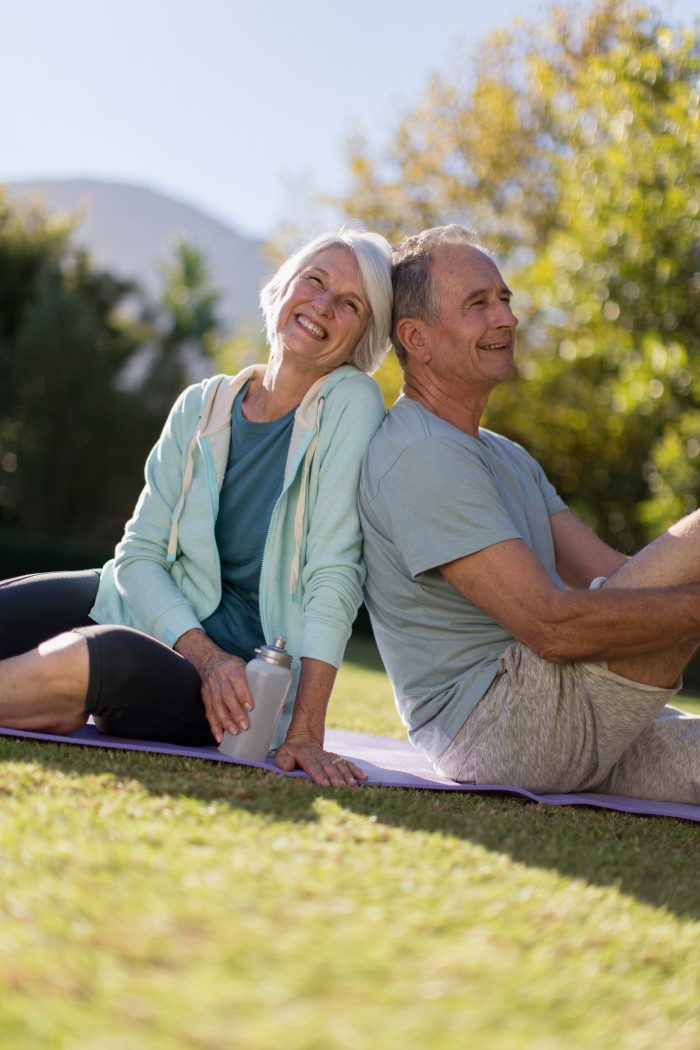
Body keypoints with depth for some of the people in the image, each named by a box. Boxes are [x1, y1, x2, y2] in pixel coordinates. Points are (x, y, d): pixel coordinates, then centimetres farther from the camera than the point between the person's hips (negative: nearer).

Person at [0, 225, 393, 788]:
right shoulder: (202, 406, 5)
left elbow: (334, 573, -15)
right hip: (151, 608, 5)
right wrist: (205, 654, -18)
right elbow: (138, 552, 0)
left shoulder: (351, 403, -9)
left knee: (99, 657, -35)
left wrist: (305, 731, -20)